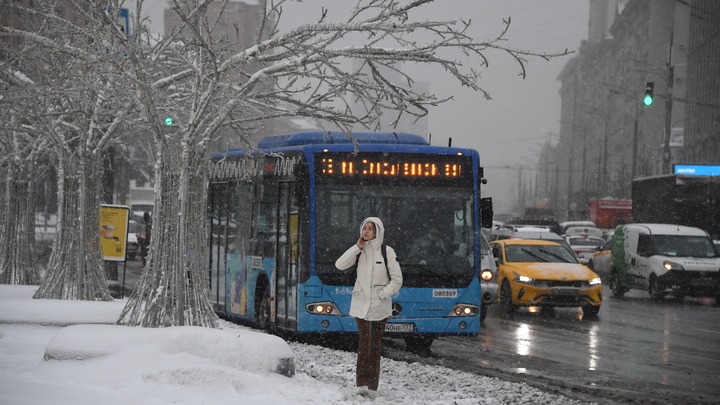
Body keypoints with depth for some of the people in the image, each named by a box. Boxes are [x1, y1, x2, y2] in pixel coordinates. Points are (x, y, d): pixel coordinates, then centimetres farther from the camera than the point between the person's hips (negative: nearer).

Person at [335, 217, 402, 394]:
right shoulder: (359, 251, 7)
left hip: (380, 306, -1)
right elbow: (340, 265, -7)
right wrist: (357, 247, -10)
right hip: (361, 304, 1)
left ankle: (373, 382, 9)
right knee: (364, 341, -12)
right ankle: (362, 381, -15)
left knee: (376, 343, 4)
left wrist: (384, 293, -15)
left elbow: (397, 280, -1)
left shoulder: (387, 252, -2)